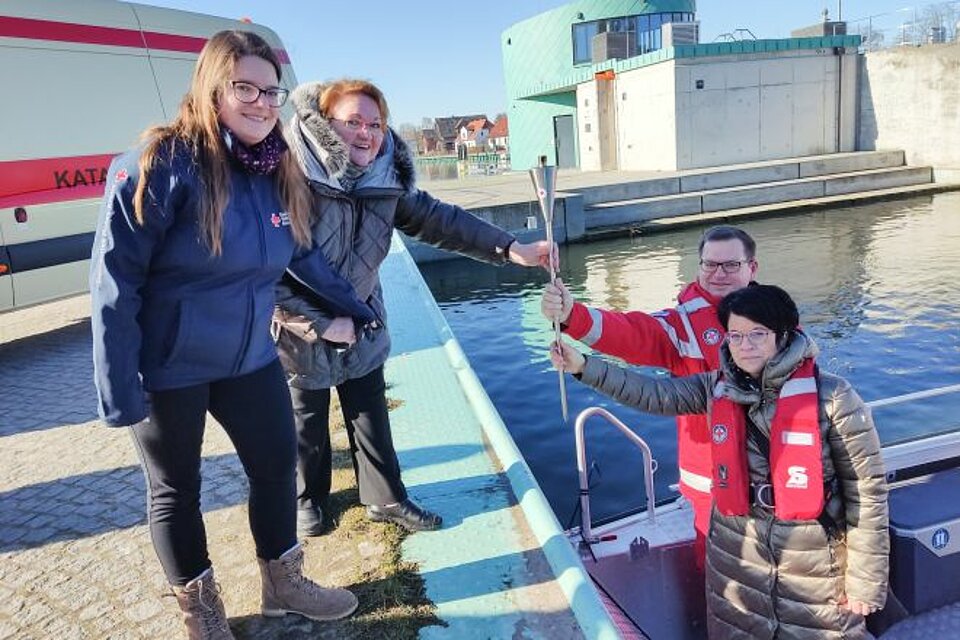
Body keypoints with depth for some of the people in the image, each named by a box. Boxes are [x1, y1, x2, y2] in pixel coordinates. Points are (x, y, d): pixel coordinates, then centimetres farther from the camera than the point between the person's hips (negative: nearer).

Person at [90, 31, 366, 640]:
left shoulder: (278, 170, 0)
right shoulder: (160, 164, -20)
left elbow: (303, 252, 15)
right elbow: (114, 281, -19)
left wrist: (354, 304, 19)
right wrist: (120, 389, -19)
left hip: (248, 356, 6)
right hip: (168, 366, -6)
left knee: (278, 462, 14)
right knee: (177, 489, 12)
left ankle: (284, 582, 37)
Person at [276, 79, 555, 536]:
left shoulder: (385, 180, -11)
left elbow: (437, 219, -10)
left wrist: (510, 249, -21)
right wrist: (321, 323, -22)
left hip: (361, 321, 4)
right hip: (304, 328, -4)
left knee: (371, 415, 14)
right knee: (308, 420, 15)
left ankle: (386, 499, 31)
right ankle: (308, 498, 39)